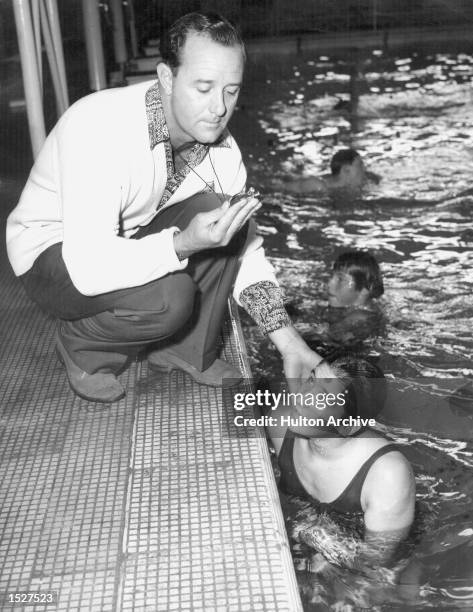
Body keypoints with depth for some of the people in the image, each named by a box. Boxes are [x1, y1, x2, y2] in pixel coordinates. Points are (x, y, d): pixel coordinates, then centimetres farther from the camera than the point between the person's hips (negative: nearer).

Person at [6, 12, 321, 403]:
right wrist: (183, 244, -47)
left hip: (134, 242, 6)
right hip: (55, 255, -6)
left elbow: (245, 249, -5)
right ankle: (83, 348, 0)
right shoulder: (100, 127, -32)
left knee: (221, 214, -19)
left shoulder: (220, 145, -12)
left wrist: (289, 342, -14)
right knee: (169, 297, -33)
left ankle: (187, 349, -1)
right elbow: (88, 267, -37)